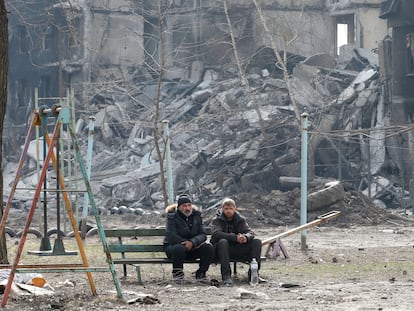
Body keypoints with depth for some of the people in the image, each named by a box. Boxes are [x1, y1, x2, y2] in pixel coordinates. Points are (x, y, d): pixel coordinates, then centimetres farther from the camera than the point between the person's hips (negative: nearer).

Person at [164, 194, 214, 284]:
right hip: (173, 246, -4)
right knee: (179, 248, -39)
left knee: (209, 248, -19)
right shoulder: (173, 217, -6)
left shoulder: (196, 217, 6)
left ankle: (200, 274, -6)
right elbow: (171, 236, -18)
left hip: (192, 248, 4)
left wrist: (192, 242, -23)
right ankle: (177, 274, -19)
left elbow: (202, 235, -4)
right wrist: (185, 243, -24)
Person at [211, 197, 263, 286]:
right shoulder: (217, 220, -2)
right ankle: (226, 276, -37)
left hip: (238, 250, 4)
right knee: (223, 242, -37)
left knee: (257, 242, -13)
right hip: (223, 249, -4)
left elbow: (250, 232, -2)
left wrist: (246, 237, -30)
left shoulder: (240, 219, 10)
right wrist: (235, 237, -32)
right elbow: (216, 234, -21)